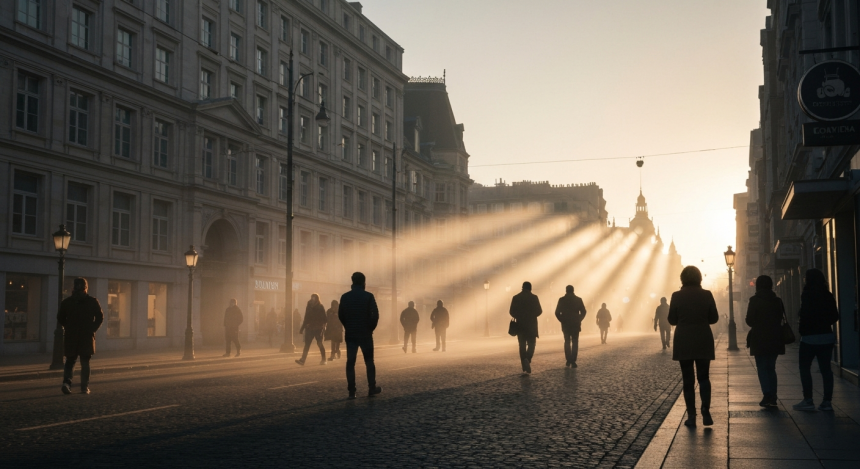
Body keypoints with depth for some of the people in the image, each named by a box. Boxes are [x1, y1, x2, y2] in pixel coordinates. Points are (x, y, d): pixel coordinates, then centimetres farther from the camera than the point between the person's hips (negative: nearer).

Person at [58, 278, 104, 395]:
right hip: (87, 337, -1)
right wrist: (92, 329, 5)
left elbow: (60, 318, 5)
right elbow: (100, 317, -3)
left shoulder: (66, 302, 3)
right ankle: (85, 387, 3)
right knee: (85, 363, 6)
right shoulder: (93, 302, 0)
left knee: (70, 361, 10)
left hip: (70, 337, 1)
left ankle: (67, 382, -12)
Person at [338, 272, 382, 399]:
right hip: (365, 334, -2)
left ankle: (351, 391, 0)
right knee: (369, 362, 10)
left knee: (350, 363, 4)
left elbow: (340, 315, 2)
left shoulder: (345, 297, 0)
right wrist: (371, 328, 3)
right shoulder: (368, 296, -7)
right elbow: (375, 314, -11)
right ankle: (372, 389, 12)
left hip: (350, 335, 2)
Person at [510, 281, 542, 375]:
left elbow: (512, 312, -2)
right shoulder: (534, 297, -4)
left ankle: (525, 368, 1)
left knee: (522, 347, 7)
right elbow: (539, 311, -4)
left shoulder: (516, 298, 0)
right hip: (532, 326, -2)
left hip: (520, 325, 2)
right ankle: (527, 360, -19)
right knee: (531, 344, 9)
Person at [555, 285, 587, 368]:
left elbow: (557, 313, -5)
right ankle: (573, 361, -8)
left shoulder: (562, 300, -2)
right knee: (575, 342, 2)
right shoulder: (578, 299, -1)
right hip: (576, 325, 0)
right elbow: (583, 312, -2)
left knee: (567, 342, 12)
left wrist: (562, 320, 7)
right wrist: (578, 320, 9)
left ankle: (568, 361, 7)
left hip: (565, 325, 0)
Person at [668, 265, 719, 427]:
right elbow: (714, 318, 1)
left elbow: (672, 320, -1)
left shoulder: (677, 296, -7)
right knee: (703, 377, 11)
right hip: (703, 342, 1)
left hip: (683, 343, -1)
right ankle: (706, 412, -5)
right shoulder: (706, 295, -5)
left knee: (688, 379, 6)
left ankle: (691, 416, 4)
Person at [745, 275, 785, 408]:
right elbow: (781, 319, 9)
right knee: (771, 368, 13)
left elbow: (749, 320, -9)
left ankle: (767, 395, -12)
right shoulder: (777, 301, 5)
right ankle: (773, 398, 10)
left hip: (759, 340, -4)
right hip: (775, 340, 4)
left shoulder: (755, 301, -9)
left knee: (762, 368, 1)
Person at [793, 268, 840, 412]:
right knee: (825, 368, 7)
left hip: (810, 338, -6)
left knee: (804, 367, 3)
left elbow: (805, 316, -14)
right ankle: (827, 401, 5)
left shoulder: (807, 295, -12)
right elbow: (835, 316, 8)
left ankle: (808, 400, -2)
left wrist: (802, 331, -1)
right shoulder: (828, 295, 6)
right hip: (827, 336, 6)